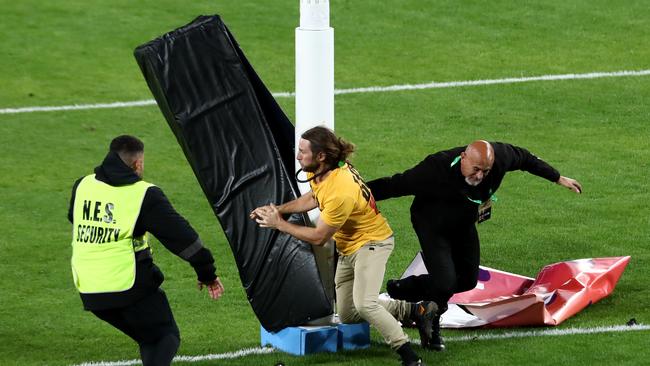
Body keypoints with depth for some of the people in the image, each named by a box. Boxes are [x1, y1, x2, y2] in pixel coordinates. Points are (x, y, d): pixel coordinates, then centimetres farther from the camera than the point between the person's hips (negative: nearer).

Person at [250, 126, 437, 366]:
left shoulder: (340, 192, -35)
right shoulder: (321, 172, -10)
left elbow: (318, 237, -25)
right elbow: (313, 198, 15)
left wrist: (280, 224, -16)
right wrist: (279, 210, 2)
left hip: (371, 242, -10)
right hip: (347, 247, 10)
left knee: (364, 304, -30)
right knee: (347, 316, 14)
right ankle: (415, 310, 23)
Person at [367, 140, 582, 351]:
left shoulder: (500, 156, -24)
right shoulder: (437, 169, -39)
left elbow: (525, 159, -2)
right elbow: (396, 185, -33)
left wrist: (558, 179, 9)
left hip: (463, 226, 6)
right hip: (432, 225, -6)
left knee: (467, 281, 13)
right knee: (445, 283, -18)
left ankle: (402, 289, 31)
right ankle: (431, 331, 13)